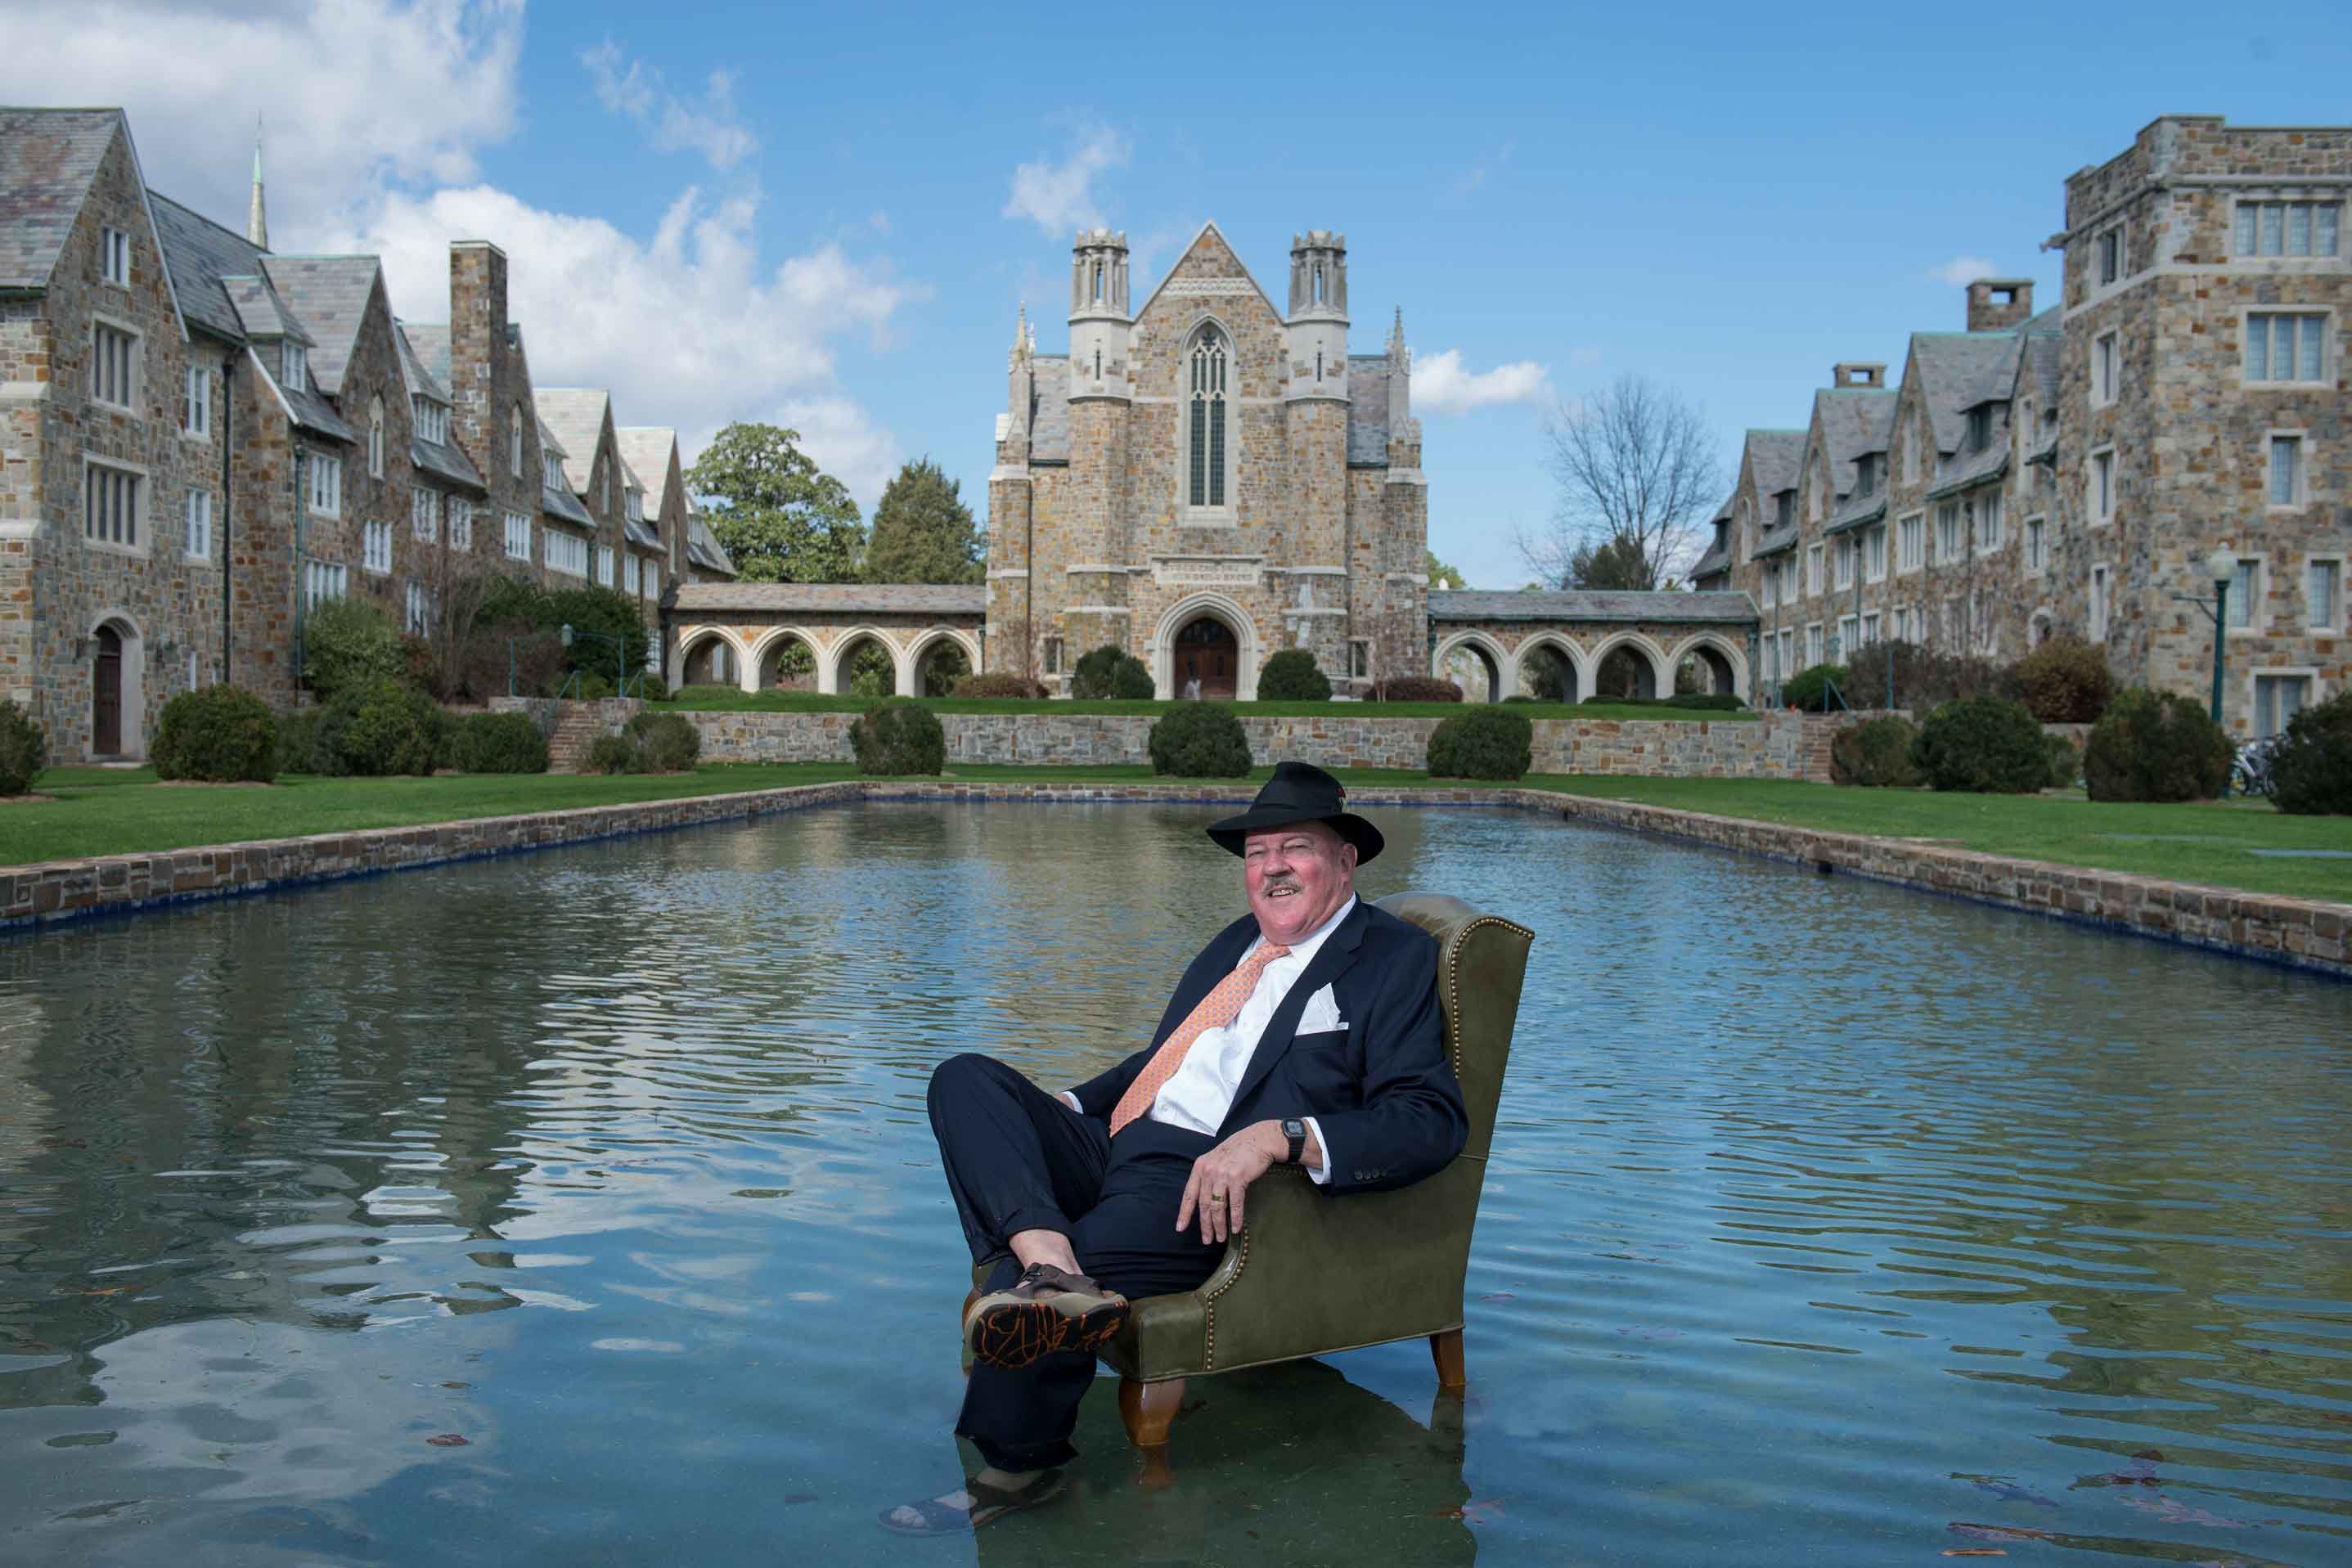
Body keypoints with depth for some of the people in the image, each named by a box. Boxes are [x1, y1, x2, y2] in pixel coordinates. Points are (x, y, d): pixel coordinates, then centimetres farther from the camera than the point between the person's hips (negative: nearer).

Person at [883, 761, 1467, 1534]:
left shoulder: (1396, 958, 0)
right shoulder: (1237, 942, 24)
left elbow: (1432, 1118, -13)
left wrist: (1281, 1136, -27)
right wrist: (1065, 1105, 16)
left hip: (1206, 1190, -8)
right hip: (1112, 1152, 8)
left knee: (1023, 1302, -27)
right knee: (966, 1078, -11)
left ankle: (1017, 1470, 0)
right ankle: (1050, 1264, -34)